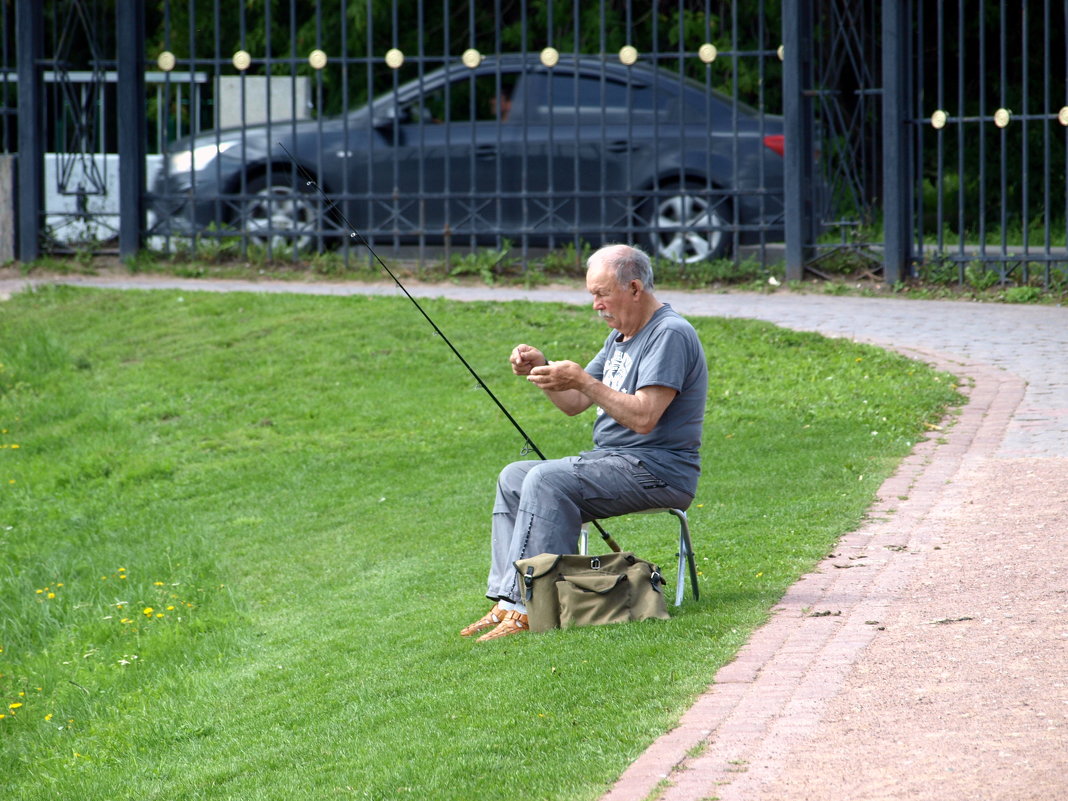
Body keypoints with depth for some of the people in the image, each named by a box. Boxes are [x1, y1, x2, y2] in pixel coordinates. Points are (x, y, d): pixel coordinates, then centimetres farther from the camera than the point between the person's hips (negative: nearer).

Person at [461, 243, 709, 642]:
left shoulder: (670, 335, -14)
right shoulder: (621, 336, 18)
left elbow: (644, 417, -25)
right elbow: (574, 404, 18)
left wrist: (582, 380, -26)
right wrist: (542, 369, 0)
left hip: (657, 470, -11)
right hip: (611, 460, 11)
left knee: (547, 480, -27)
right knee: (514, 476, 4)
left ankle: (527, 606, -30)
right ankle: (505, 600, -6)